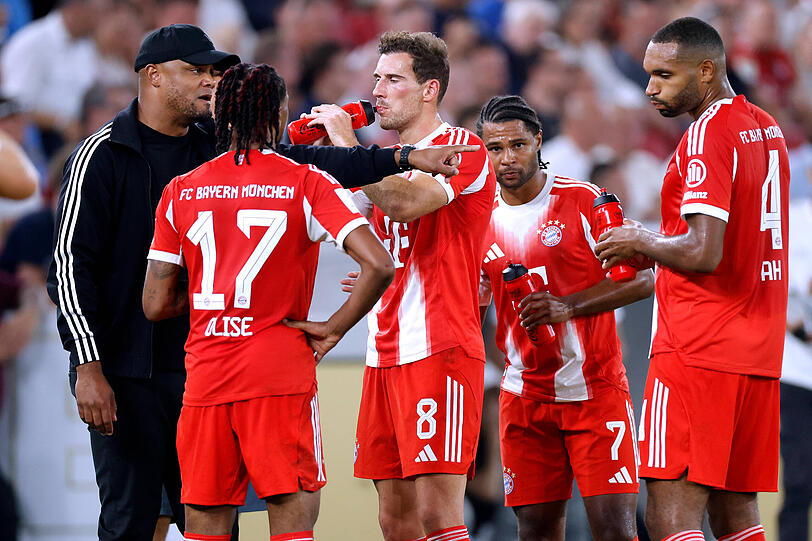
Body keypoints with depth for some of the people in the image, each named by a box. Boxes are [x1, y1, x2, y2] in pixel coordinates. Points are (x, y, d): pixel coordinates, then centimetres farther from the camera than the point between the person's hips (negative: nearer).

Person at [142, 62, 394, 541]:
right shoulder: (308, 185, -2)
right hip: (282, 373, -3)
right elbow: (379, 265, -14)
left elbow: (156, 305, 8)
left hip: (204, 374, 3)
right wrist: (333, 330, -2)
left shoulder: (181, 191, 7)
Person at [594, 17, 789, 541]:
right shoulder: (767, 129, 15)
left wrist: (641, 242, -5)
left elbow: (703, 253, -22)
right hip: (759, 352, 9)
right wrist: (656, 242, 19)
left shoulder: (708, 134, -13)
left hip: (698, 351, -9)